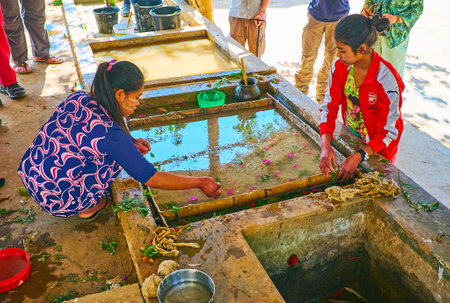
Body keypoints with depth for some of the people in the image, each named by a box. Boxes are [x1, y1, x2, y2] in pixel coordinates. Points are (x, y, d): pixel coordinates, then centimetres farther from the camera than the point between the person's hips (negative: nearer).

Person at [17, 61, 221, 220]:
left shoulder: (77, 99, -5)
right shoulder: (111, 135, -26)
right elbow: (151, 179, -20)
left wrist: (131, 144, 7)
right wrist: (200, 183, -9)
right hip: (54, 200, -7)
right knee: (115, 156, -4)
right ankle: (89, 206, 9)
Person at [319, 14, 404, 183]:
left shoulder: (388, 80, -30)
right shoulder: (340, 67, -15)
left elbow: (388, 131, -23)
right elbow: (329, 106, -12)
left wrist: (358, 157, -34)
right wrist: (326, 146, -26)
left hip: (379, 148, -4)